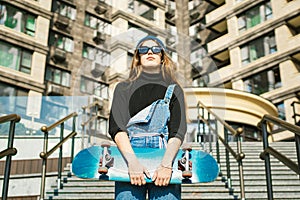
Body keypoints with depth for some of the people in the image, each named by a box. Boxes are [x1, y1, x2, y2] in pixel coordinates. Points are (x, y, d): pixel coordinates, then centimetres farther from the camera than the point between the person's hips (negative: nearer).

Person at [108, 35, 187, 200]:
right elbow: (116, 127, 1)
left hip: (165, 154, 0)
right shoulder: (124, 88, 15)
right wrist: (132, 162, -15)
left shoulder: (174, 90, 16)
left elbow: (178, 131, 2)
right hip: (130, 153, 0)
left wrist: (166, 164, -15)